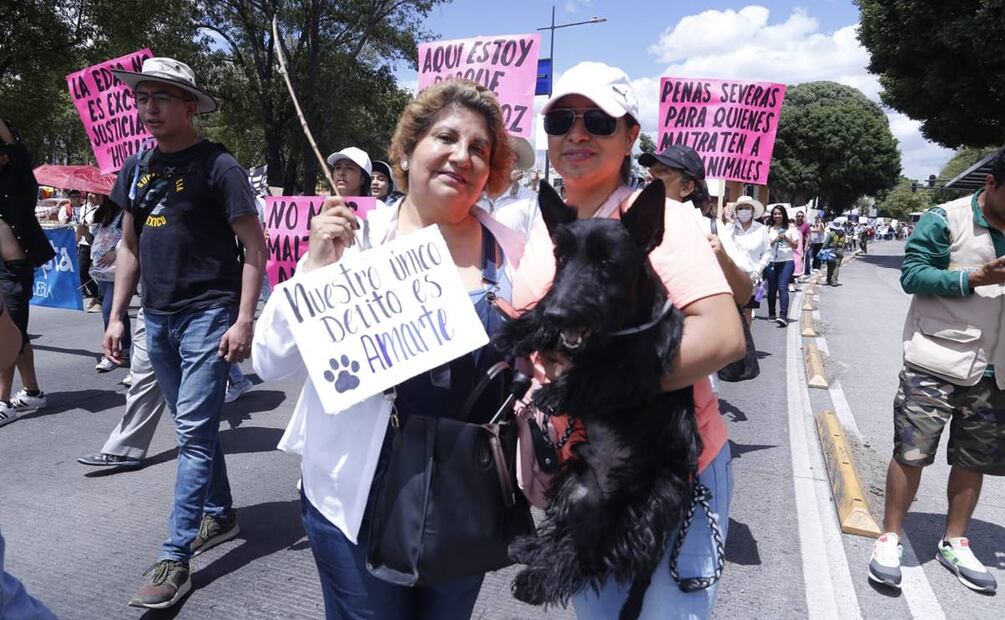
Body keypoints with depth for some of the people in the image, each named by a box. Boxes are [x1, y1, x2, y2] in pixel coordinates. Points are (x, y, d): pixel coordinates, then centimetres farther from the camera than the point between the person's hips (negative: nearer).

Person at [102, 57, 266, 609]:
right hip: (157, 318, 7)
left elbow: (254, 246, -11)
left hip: (208, 315, -7)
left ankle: (174, 559, 2)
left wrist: (243, 321, -17)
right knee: (193, 427, 16)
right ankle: (220, 516, 33)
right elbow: (129, 246, 17)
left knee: (194, 433, -5)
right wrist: (117, 315, 11)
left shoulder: (217, 166, -9)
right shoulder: (136, 167, 11)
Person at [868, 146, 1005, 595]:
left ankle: (954, 542, 29)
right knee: (911, 452, 0)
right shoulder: (946, 219, -9)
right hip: (935, 362, -5)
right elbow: (912, 274, -14)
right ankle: (890, 538, 15)